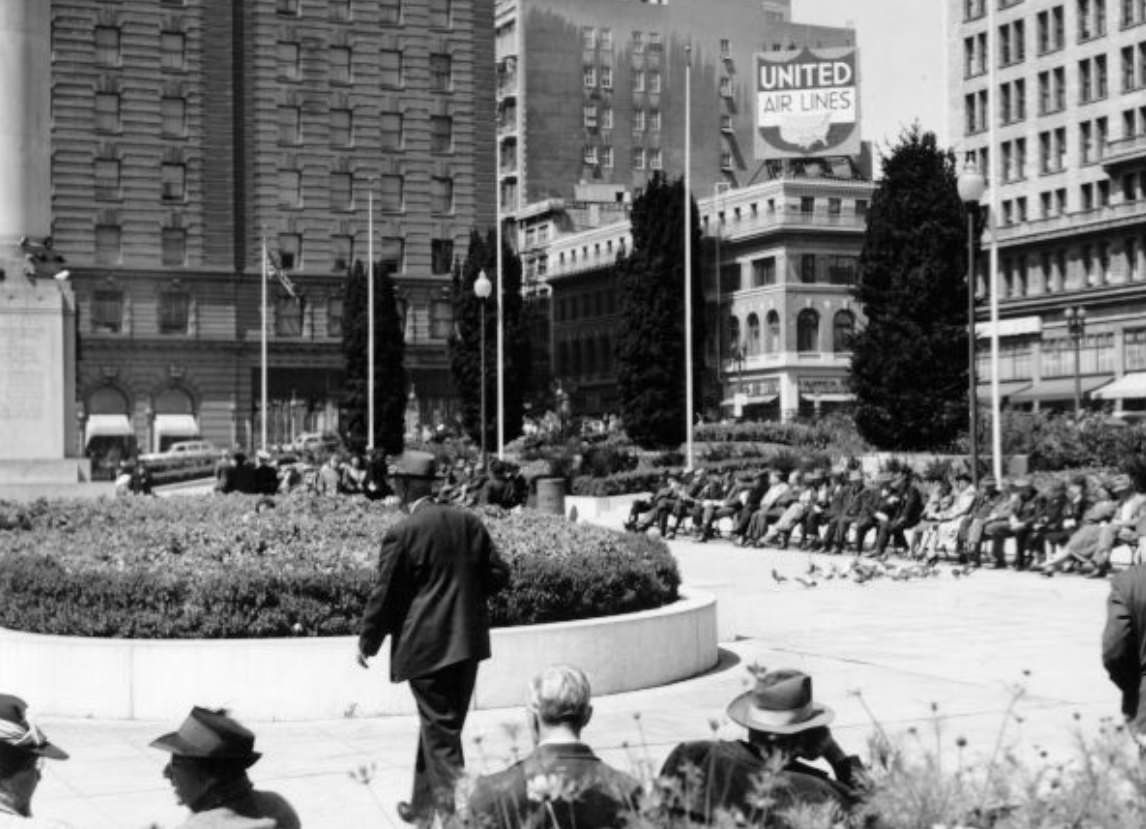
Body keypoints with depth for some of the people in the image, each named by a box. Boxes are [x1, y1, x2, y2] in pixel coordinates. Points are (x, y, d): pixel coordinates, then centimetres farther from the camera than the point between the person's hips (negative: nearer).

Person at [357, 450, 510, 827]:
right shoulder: (470, 521, 5)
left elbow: (386, 595, -9)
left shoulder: (402, 533, -13)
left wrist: (367, 643, 3)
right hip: (469, 641, 6)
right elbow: (498, 574, 7)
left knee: (440, 732, 0)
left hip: (428, 646, -6)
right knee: (441, 726, 19)